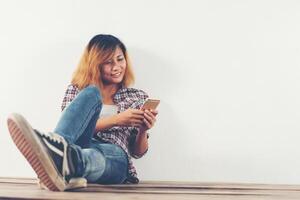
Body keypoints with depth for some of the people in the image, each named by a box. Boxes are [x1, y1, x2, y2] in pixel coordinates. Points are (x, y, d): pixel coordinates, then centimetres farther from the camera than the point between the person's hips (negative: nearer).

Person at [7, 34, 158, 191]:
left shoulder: (137, 97, 21)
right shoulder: (76, 90, 20)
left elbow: (137, 152, 17)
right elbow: (78, 127, 2)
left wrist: (143, 129, -4)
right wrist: (116, 120, -9)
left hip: (114, 159, 0)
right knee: (90, 93, -25)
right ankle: (58, 148, -57)